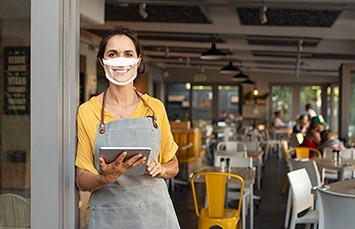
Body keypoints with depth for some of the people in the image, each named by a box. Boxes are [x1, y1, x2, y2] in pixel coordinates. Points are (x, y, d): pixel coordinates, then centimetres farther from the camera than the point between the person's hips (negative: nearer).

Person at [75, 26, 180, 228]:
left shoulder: (155, 107, 3)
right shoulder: (87, 112, -3)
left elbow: (173, 165, 12)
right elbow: (82, 180, -1)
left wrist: (160, 169, -9)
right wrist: (106, 178, -21)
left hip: (155, 212, 2)